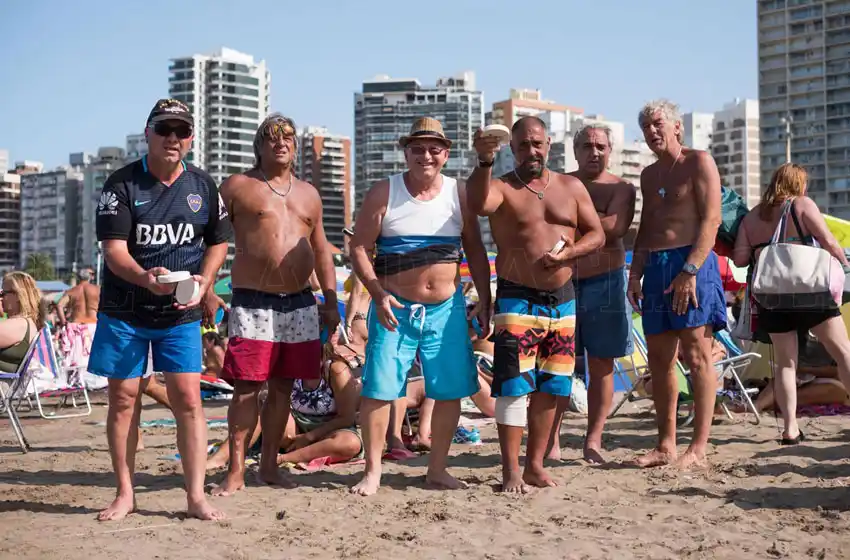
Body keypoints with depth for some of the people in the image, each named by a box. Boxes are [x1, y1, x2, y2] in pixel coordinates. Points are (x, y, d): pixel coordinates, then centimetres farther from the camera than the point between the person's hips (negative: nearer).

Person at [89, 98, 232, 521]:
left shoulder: (203, 186, 4)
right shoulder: (122, 184, -6)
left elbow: (218, 243, 14)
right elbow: (114, 250, -13)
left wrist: (202, 283, -5)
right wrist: (147, 278, -32)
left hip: (181, 314, 2)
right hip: (123, 311, -1)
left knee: (188, 398, -5)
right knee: (123, 399, 4)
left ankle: (196, 495, 3)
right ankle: (125, 494, 18)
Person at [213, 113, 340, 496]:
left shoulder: (308, 194, 17)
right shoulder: (237, 187, 2)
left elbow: (321, 251, 21)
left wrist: (331, 301, 15)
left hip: (300, 303, 5)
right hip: (253, 303, -5)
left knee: (282, 386, 8)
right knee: (247, 387, -6)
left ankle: (269, 465, 17)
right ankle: (236, 471, 0)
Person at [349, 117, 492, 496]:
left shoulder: (459, 194, 5)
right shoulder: (383, 193, -2)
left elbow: (475, 251, 11)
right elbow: (359, 248, -3)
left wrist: (485, 299, 5)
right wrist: (378, 294, -15)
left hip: (446, 308, 2)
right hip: (394, 308, -2)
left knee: (450, 391, 4)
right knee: (378, 389, -5)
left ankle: (437, 468, 19)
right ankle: (372, 471, 9)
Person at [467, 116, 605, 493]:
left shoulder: (571, 187, 11)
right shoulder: (502, 188, -1)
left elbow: (597, 234, 9)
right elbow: (478, 204, -25)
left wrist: (567, 254, -9)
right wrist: (484, 161, -40)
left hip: (563, 299, 4)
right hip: (517, 301, -4)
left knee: (550, 388, 8)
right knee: (514, 386, -9)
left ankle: (535, 464, 18)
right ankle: (511, 471, -4)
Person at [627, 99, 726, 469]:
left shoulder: (699, 162, -1)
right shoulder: (649, 175, 20)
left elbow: (711, 220, -10)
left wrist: (690, 270, -19)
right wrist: (635, 273, 9)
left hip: (692, 263, -7)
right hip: (655, 268, 7)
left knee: (696, 356, -7)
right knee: (659, 359, 7)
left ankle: (698, 448, -5)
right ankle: (666, 446, 13)